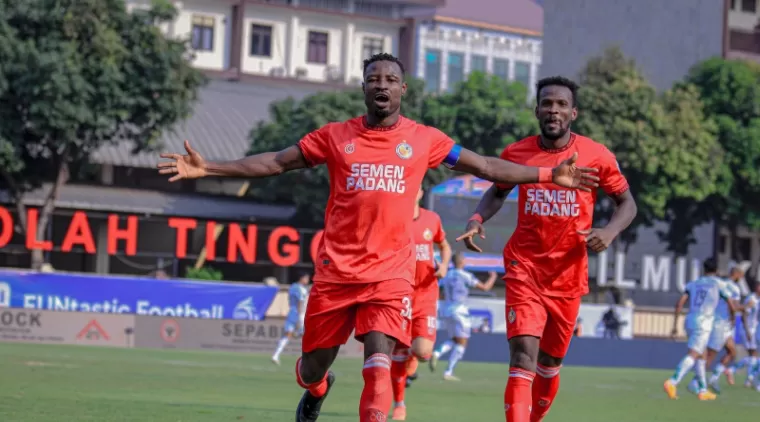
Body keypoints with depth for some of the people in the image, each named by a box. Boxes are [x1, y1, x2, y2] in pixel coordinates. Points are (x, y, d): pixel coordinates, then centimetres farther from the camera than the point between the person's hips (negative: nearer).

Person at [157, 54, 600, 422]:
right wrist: (209, 168, 2)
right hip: (336, 270, 1)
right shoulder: (335, 137, 4)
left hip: (391, 273, -1)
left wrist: (550, 175, 5)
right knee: (314, 364, 11)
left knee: (379, 365, -18)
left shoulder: (425, 139, 3)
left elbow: (486, 166, 9)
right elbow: (275, 162, 8)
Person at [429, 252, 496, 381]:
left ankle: (437, 353, -10)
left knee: (454, 341, 19)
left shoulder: (446, 276, 8)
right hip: (459, 311, -6)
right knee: (461, 344, 1)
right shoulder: (466, 276, -9)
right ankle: (448, 372, -7)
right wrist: (493, 277, 13)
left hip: (446, 311, 6)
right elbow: (485, 287, -5)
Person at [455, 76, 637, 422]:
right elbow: (498, 192, 17)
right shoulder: (516, 154, -2)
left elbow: (627, 203, 4)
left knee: (550, 362, 16)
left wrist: (610, 231, -16)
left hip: (568, 276, 1)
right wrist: (477, 219, -3)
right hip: (524, 270, -1)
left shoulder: (596, 156, -6)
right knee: (523, 355, -19)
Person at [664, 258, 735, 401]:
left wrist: (675, 325, 8)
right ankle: (672, 382, -35)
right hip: (703, 324, -6)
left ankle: (703, 390, 21)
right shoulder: (719, 283, 8)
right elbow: (731, 306, 9)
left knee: (701, 356, 19)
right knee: (692, 356, -15)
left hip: (689, 321, 6)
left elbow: (680, 303, 6)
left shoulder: (693, 284, 18)